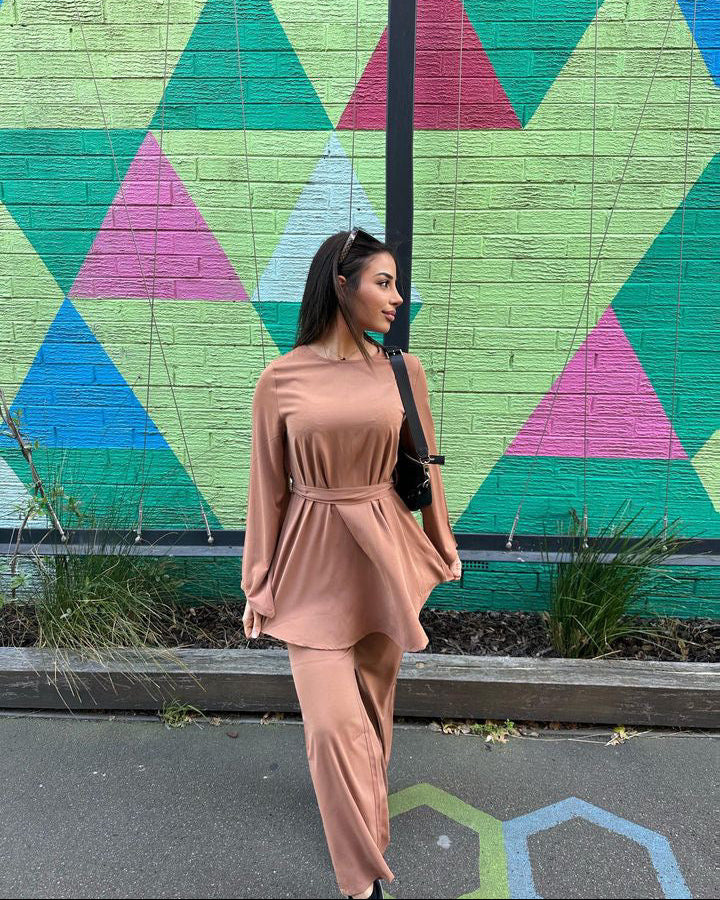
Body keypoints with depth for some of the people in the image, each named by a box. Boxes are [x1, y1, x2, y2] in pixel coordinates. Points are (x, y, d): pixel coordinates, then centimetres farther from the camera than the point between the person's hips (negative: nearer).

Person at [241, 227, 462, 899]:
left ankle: (367, 814, 49)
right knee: (333, 720, -1)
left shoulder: (402, 370, -2)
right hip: (313, 560, -2)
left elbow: (423, 463, 9)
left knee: (373, 704, 19)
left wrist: (443, 546, 16)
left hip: (384, 552, 3)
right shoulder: (280, 378, -8)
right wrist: (258, 585, 3)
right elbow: (267, 486, -2)